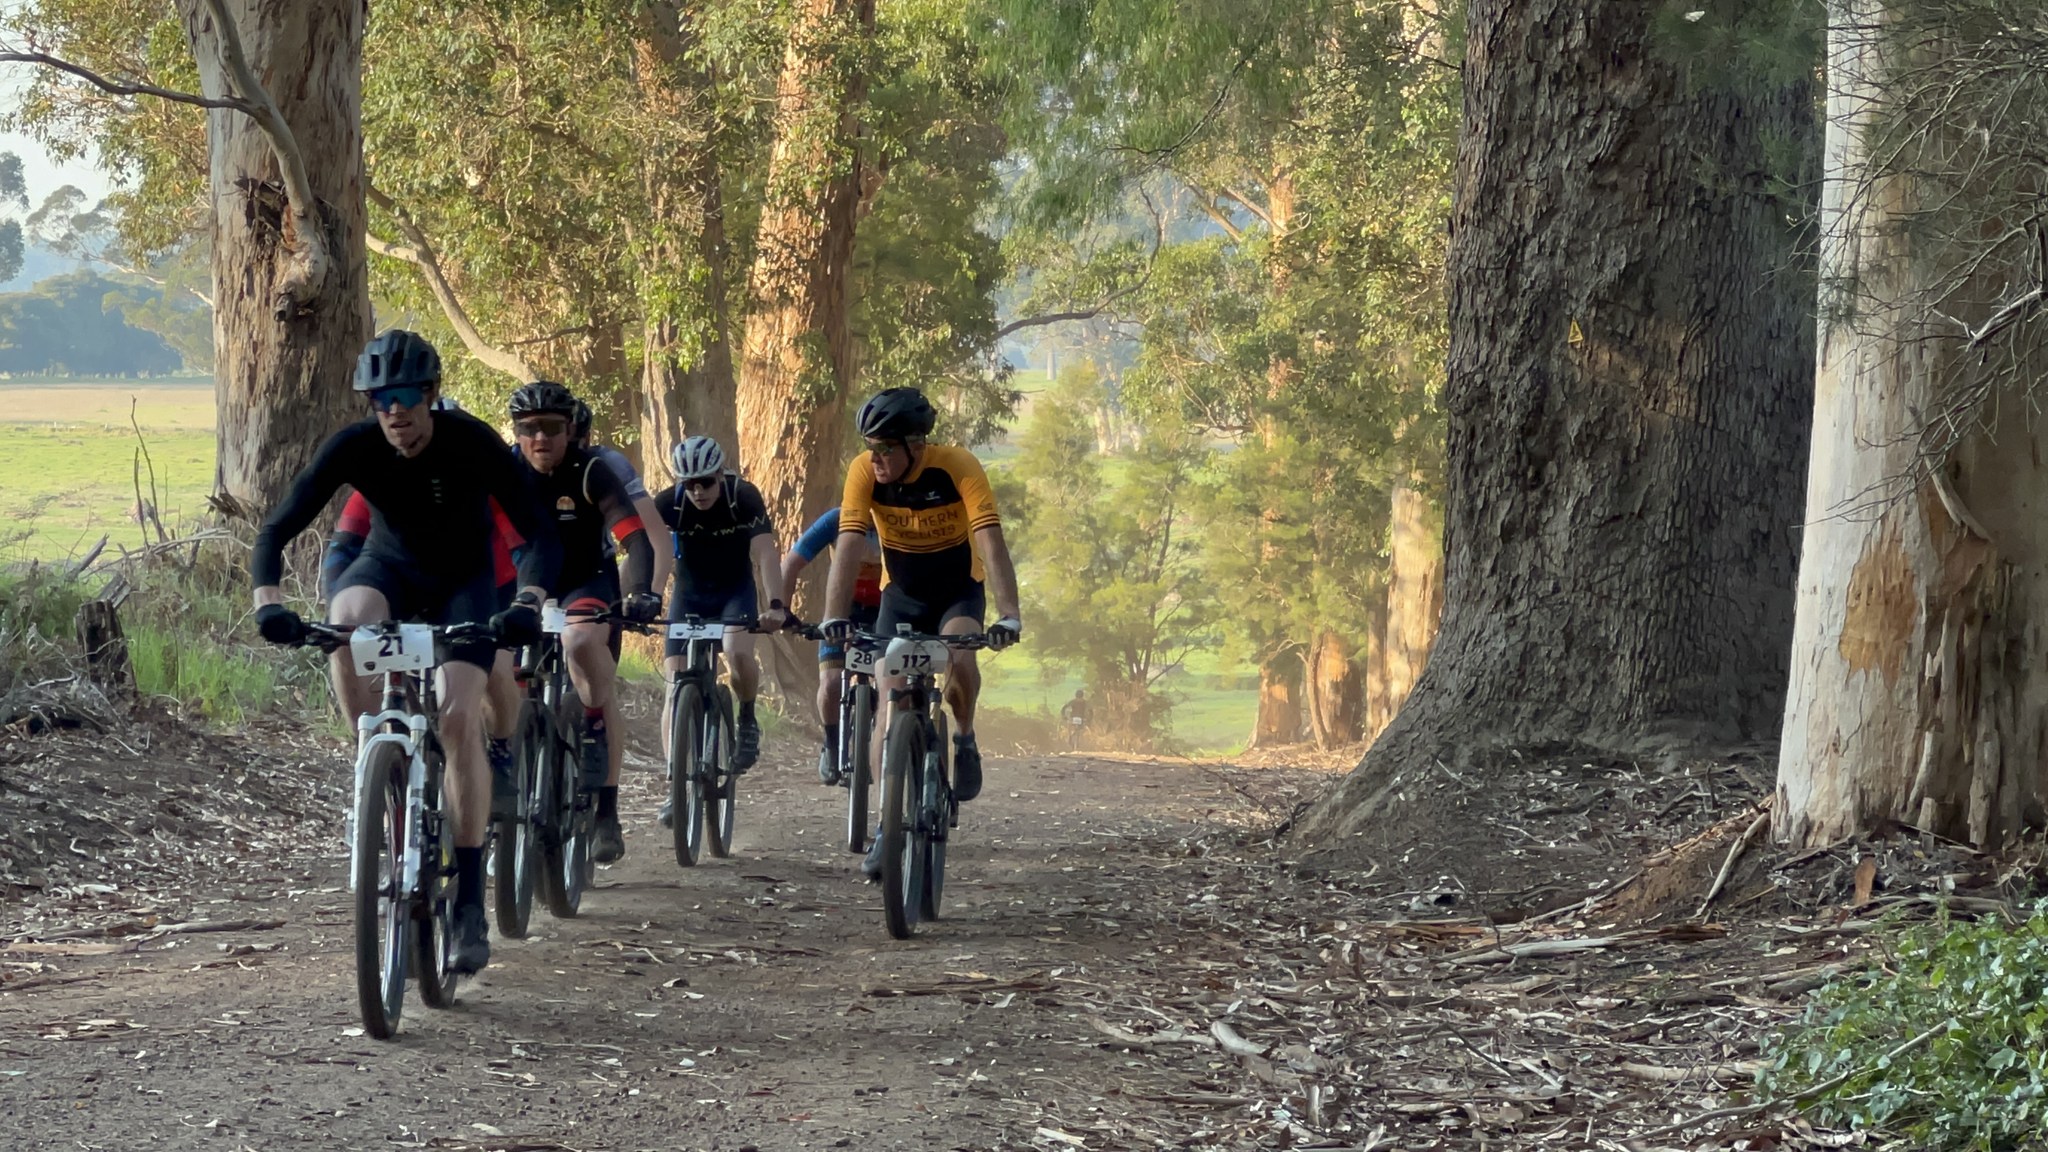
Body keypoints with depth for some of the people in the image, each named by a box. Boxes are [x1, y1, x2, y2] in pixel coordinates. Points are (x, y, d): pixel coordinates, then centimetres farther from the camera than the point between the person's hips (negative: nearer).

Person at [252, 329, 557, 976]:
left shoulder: (472, 444, -27)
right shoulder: (353, 447, -22)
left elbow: (538, 534, -29)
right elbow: (277, 530, -23)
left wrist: (527, 604, -48)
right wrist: (269, 603, -42)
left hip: (463, 581, -2)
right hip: (391, 566, 2)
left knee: (458, 718, -21)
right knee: (345, 623, -36)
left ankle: (470, 902, -16)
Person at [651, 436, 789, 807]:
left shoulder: (745, 498, -22)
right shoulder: (668, 504, -19)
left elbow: (764, 552, -30)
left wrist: (776, 604, -45)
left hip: (735, 589, -2)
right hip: (689, 593, 2)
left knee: (738, 653, -32)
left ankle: (748, 722, -2)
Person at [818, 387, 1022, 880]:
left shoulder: (958, 468, -28)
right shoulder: (864, 471, -22)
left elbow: (992, 543, -35)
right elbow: (849, 546, -28)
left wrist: (1008, 616, -46)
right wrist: (835, 617, -41)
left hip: (959, 589, -2)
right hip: (901, 593, 2)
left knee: (959, 656, -33)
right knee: (891, 702, -11)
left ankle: (964, 740, -2)